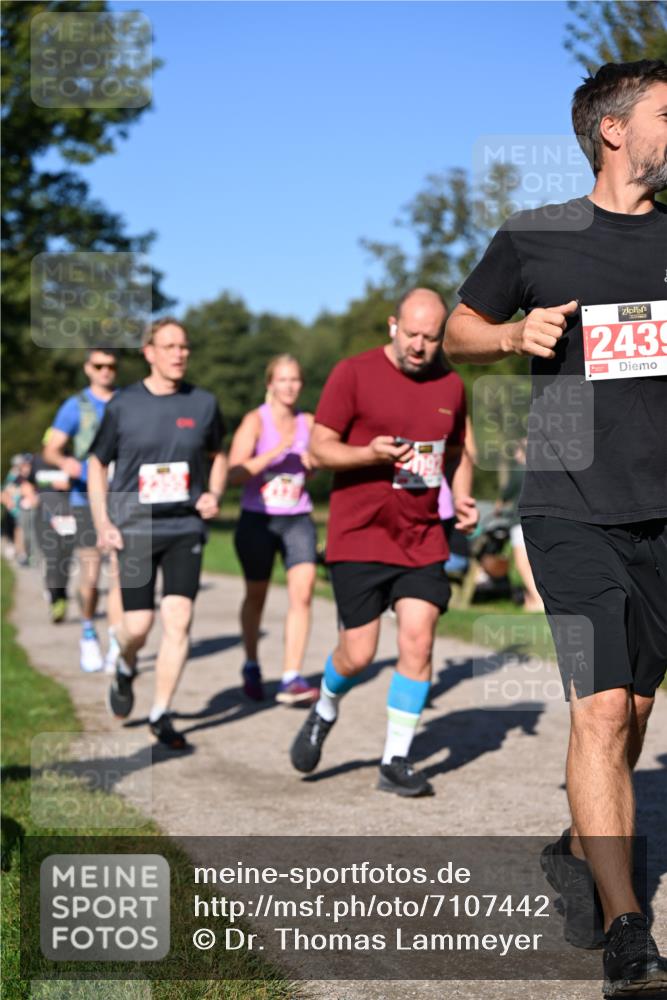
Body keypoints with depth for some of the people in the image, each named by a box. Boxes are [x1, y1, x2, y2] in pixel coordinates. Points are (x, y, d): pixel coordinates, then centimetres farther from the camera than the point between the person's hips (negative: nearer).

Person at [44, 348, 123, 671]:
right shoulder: (75, 407, 3)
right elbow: (51, 449, -5)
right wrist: (64, 461, -27)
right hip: (86, 498, -1)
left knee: (118, 575, -5)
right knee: (90, 575, -2)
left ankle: (116, 646, -2)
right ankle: (88, 635, 21)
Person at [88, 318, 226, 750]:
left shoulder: (204, 403, 4)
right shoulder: (123, 405, -1)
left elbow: (218, 455, 19)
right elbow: (97, 463, 7)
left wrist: (214, 494, 0)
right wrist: (102, 523, -2)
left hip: (186, 526, 1)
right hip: (134, 530, -1)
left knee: (179, 618, -11)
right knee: (138, 626, -3)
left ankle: (161, 715, 1)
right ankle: (126, 668, 34)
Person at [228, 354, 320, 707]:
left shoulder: (308, 423, 5)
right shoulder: (255, 421, -7)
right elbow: (235, 474, -17)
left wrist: (312, 463, -2)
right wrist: (275, 452, -23)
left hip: (298, 519, 2)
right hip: (258, 519, -2)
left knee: (303, 591, -15)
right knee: (256, 596, 13)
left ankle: (291, 680, -15)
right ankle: (251, 667, 36)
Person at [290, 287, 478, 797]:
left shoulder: (451, 385, 8)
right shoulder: (353, 374, -7)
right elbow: (320, 448, -6)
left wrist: (463, 498, 2)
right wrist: (370, 453, -24)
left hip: (423, 538, 4)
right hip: (359, 536, -3)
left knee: (418, 641, -6)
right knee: (358, 654, -2)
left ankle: (396, 762, 6)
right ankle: (324, 712, 32)